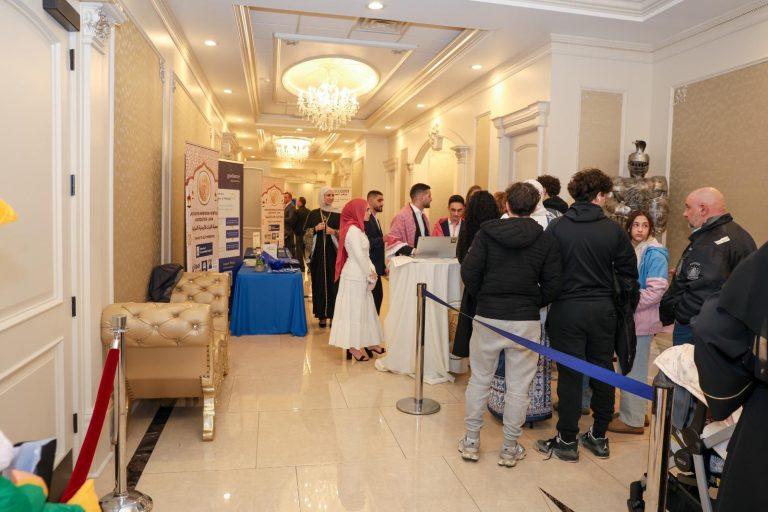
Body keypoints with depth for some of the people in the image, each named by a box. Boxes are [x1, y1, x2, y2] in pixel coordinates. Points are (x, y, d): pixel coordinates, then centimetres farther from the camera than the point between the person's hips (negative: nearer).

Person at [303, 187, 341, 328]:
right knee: (319, 282, 2)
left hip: (333, 253, -1)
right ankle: (322, 314, 10)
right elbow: (305, 233, 8)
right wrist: (315, 229, -9)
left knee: (333, 283, -3)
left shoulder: (337, 215, 4)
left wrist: (334, 232, -12)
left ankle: (333, 314, 4)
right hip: (318, 253, 1)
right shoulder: (313, 214, 7)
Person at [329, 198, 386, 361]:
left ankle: (370, 343, 23)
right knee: (354, 309, -2)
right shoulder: (353, 229, -16)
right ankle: (353, 347, 7)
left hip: (360, 276, 10)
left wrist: (371, 271, 2)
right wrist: (370, 274, -11)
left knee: (365, 309, 14)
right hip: (355, 276, -10)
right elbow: (359, 256, -20)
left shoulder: (356, 229, 14)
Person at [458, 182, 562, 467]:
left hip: (488, 317, 0)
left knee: (479, 381, 14)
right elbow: (553, 285, -2)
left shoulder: (487, 232, -4)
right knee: (518, 387, 11)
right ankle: (510, 449, 23)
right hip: (526, 321, 0)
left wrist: (483, 297, 7)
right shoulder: (546, 240, -1)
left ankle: (471, 442, 24)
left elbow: (469, 272, -10)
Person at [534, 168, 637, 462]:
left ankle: (567, 441, 15)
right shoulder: (614, 230, -3)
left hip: (567, 310, -2)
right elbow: (628, 274, 4)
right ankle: (599, 437, 28)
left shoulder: (557, 227, -8)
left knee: (570, 374, 6)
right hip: (603, 309, 2)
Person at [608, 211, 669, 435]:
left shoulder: (655, 254, -11)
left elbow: (657, 290, -18)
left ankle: (633, 420, 14)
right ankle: (631, 413, 30)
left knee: (634, 370, 1)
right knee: (628, 368, 16)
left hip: (641, 321, -7)